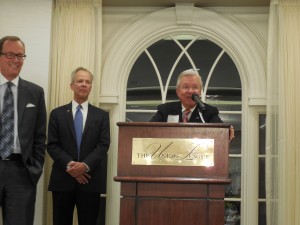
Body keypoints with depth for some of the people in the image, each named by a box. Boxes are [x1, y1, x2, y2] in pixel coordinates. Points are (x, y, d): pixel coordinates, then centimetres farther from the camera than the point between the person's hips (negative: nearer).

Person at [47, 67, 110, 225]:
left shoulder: (102, 115, 9)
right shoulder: (57, 114, 8)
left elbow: (103, 145, 0)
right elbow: (52, 146, 1)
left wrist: (85, 165, -15)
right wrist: (69, 165, -13)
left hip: (90, 180, 0)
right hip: (62, 179, 0)